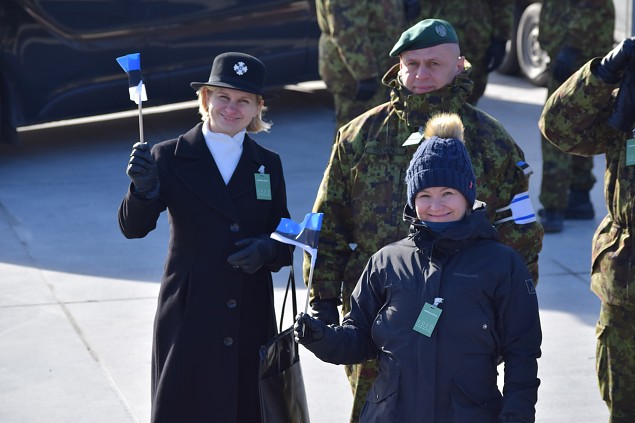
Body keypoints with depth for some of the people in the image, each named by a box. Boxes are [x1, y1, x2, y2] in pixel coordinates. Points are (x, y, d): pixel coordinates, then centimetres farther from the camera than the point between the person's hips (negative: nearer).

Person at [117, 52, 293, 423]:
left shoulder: (268, 165, 9)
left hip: (249, 323, 3)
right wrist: (144, 188, -33)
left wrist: (267, 250, -12)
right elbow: (134, 227, -12)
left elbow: (285, 239, 11)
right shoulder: (171, 158, -2)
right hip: (189, 320, -3)